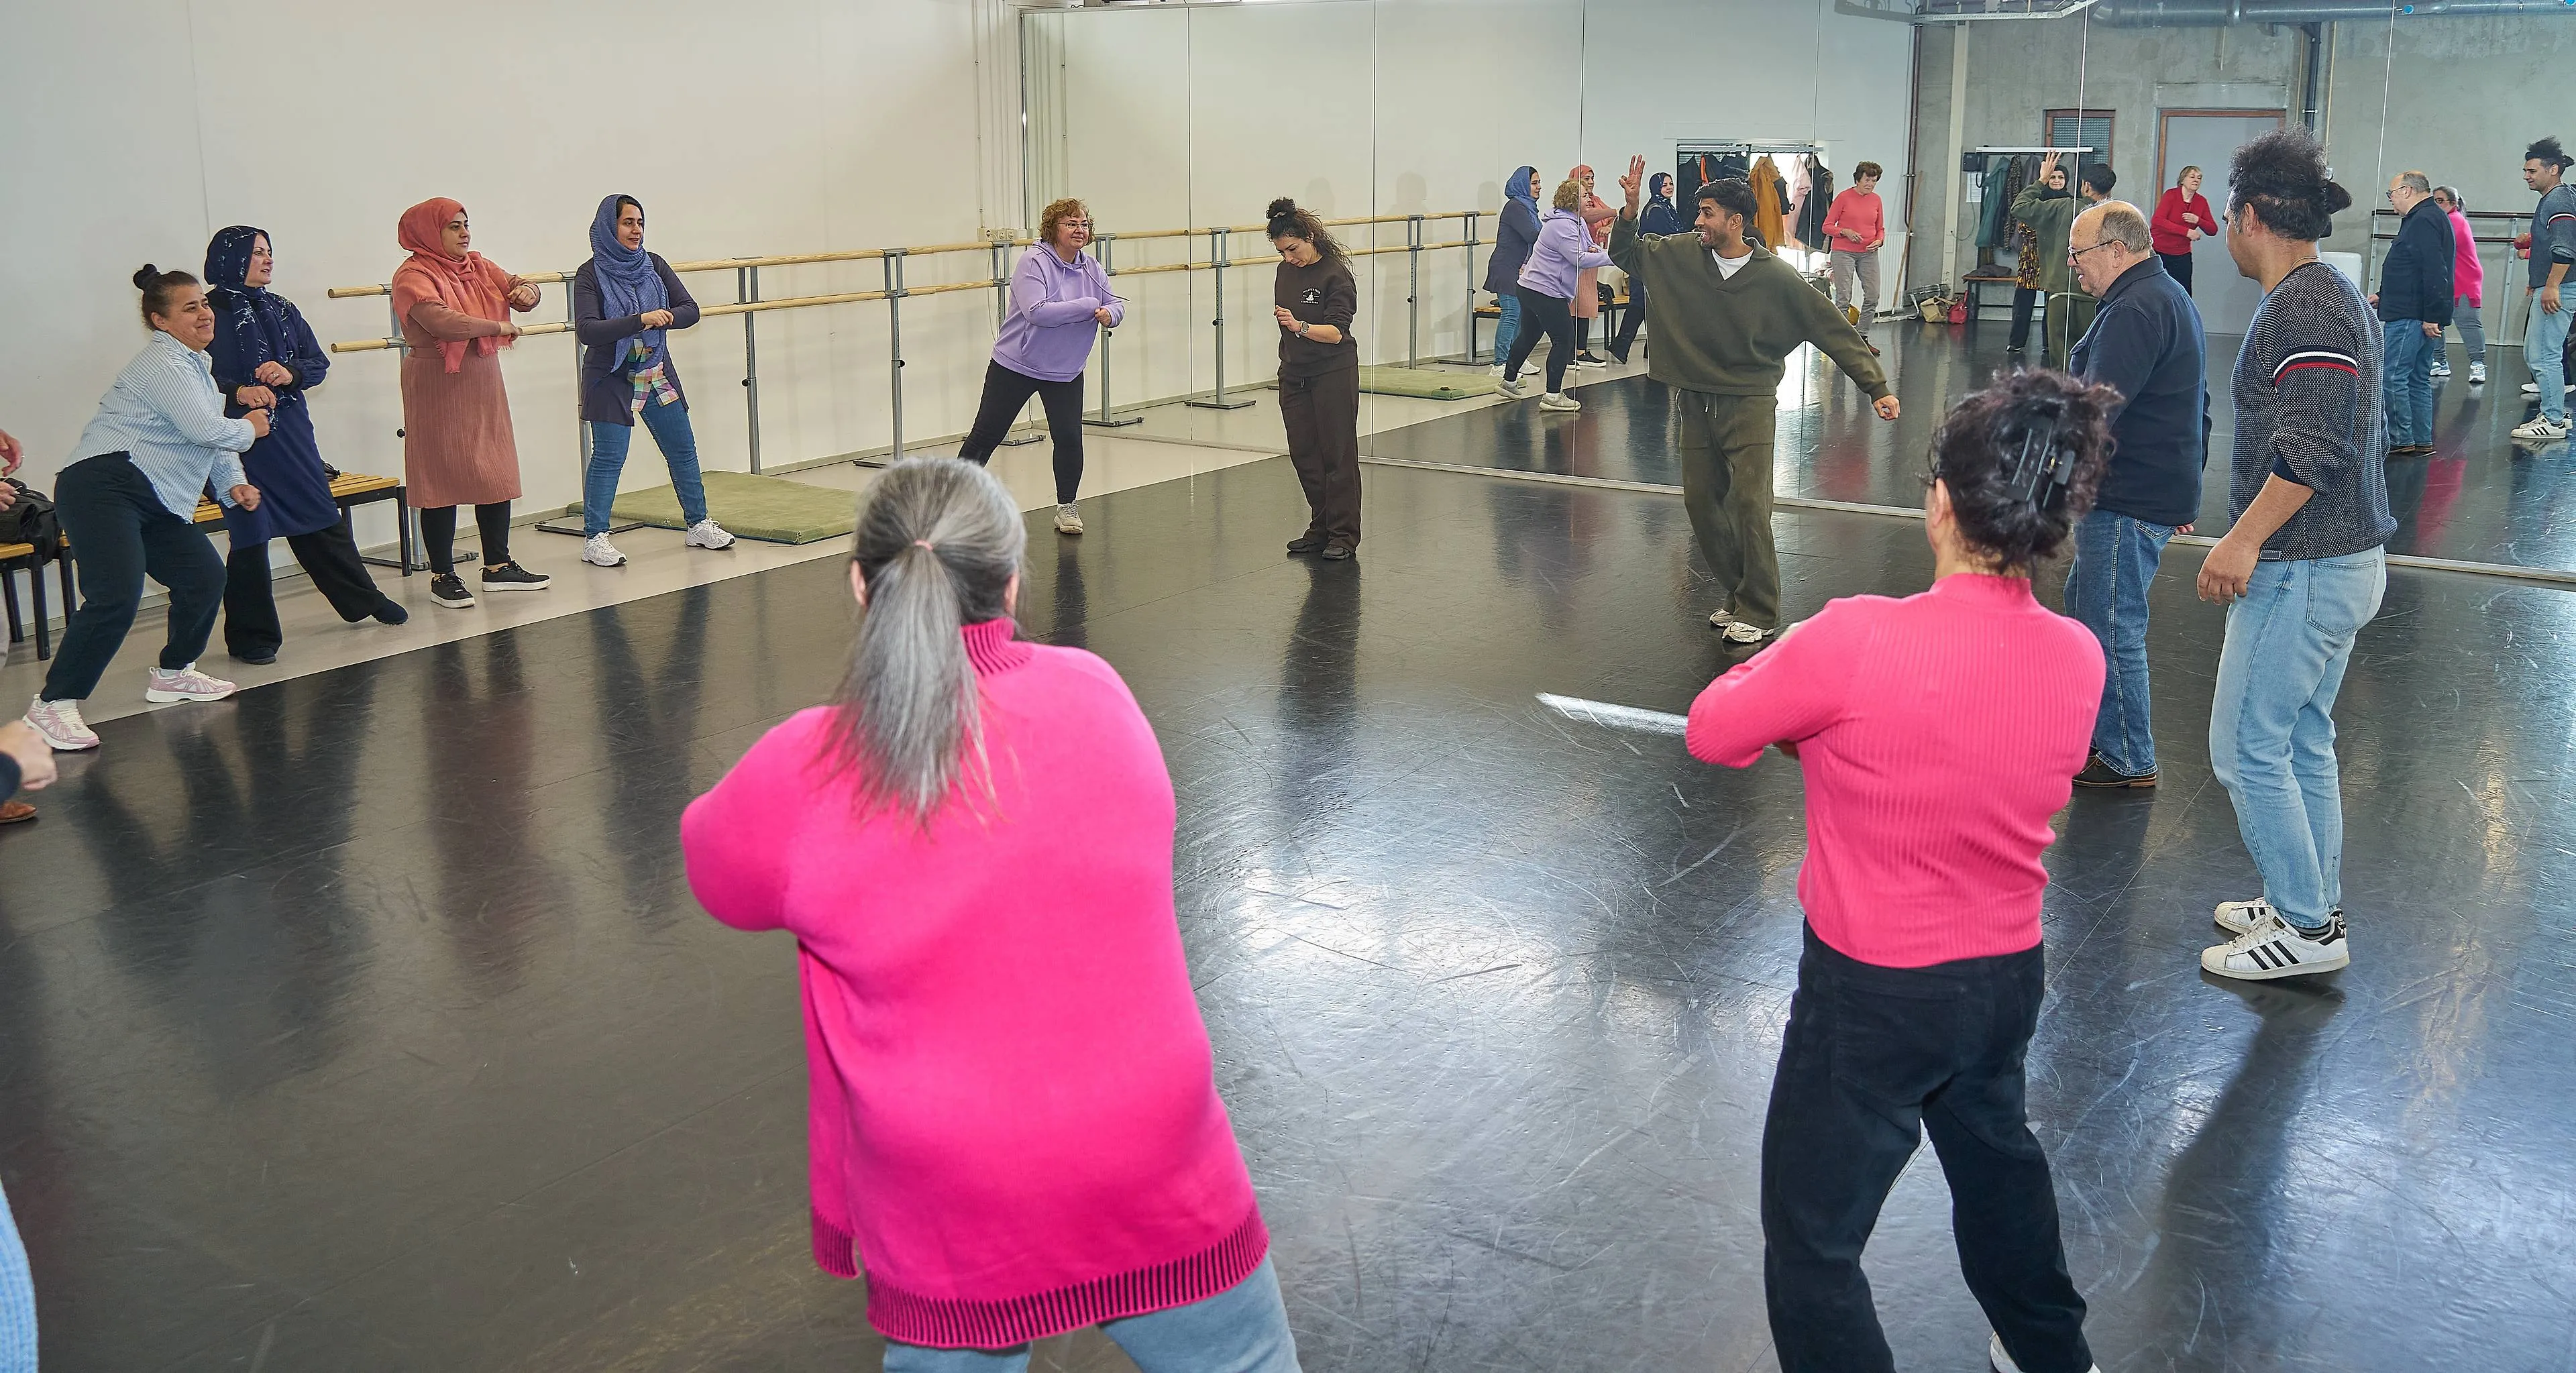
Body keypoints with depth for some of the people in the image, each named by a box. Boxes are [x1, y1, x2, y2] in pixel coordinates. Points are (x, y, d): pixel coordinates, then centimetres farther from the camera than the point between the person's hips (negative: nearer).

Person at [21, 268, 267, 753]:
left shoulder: (195, 364, 21)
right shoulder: (164, 364, -12)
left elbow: (211, 441, 25)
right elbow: (206, 430, -21)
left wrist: (232, 484, 9)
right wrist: (248, 430, -1)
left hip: (154, 502, 11)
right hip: (103, 488, -11)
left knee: (205, 577, 11)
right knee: (117, 596, -23)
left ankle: (172, 674, 31)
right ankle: (52, 706, -19)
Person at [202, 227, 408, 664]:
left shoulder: (282, 310, 12)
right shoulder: (209, 314, -5)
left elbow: (319, 362, 10)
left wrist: (290, 372, -10)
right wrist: (238, 391, -27)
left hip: (291, 430, 5)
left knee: (321, 517, 13)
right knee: (249, 532, -3)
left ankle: (363, 600, 29)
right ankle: (251, 636, 6)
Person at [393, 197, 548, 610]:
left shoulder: (478, 266, 11)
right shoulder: (414, 276, -12)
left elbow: (514, 286, 13)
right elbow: (440, 321, -28)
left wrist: (526, 291, -13)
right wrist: (497, 326, -18)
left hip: (484, 383, 7)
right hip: (438, 387, -7)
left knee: (497, 474, 8)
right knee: (442, 479, -3)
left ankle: (498, 566, 18)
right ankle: (442, 576, 5)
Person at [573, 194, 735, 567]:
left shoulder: (654, 265, 3)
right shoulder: (591, 275, -11)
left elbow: (691, 310, 0)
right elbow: (587, 331, -23)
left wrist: (665, 317, -21)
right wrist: (640, 320, -31)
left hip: (657, 374, 5)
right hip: (611, 379, -5)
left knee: (682, 448, 9)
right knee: (608, 457, -6)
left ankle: (698, 524, 22)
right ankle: (594, 539, 1)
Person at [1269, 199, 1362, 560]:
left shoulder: (1335, 275, -15)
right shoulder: (1286, 271, 6)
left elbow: (1336, 332, -23)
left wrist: (1301, 327, -37)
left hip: (1334, 374, -7)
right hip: (1294, 374, 7)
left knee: (1337, 453, 0)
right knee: (1303, 454, 9)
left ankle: (1343, 534, 6)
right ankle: (1320, 528, 20)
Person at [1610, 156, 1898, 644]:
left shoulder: (1776, 278, -11)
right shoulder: (1682, 255, -1)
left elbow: (1835, 330, -8)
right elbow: (1627, 255, 15)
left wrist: (1877, 386, -12)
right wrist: (1631, 208, -5)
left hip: (1749, 402, -5)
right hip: (1696, 402, 5)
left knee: (1749, 504, -13)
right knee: (1700, 502, 6)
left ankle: (1758, 611, -2)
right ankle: (1736, 592, 24)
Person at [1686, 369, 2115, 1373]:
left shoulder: (1857, 639, -28)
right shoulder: (2079, 660, -10)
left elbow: (1712, 734, -15)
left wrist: (1789, 670, 4)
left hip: (1870, 991, -7)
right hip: (2009, 975, 7)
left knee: (1811, 1244, 9)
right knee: (1997, 1155, 34)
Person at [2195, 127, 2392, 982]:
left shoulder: (2301, 310, -19)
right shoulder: (2338, 297, 13)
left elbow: (2312, 451, -27)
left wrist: (2244, 540, -24)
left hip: (2301, 570, -10)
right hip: (2342, 561, 10)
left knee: (2246, 746, -2)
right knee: (2302, 745, 17)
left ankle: (2304, 928, 5)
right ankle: (2313, 908, 27)